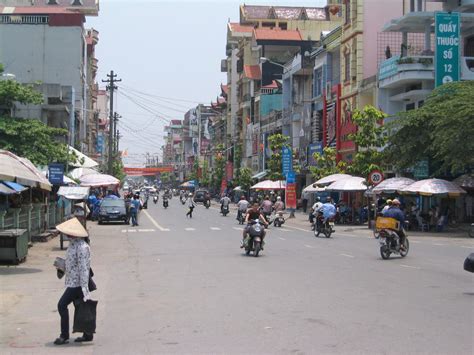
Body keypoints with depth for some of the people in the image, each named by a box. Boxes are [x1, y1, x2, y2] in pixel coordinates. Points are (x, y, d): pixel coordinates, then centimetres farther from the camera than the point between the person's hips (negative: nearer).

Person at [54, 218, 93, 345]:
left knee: (62, 305, -8)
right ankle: (88, 334, 21)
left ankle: (64, 336, -1)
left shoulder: (82, 247, -20)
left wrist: (84, 287, -24)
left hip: (77, 283, -10)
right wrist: (62, 266, 9)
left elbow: (84, 268, -23)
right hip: (72, 281, 10)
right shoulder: (73, 244, 11)